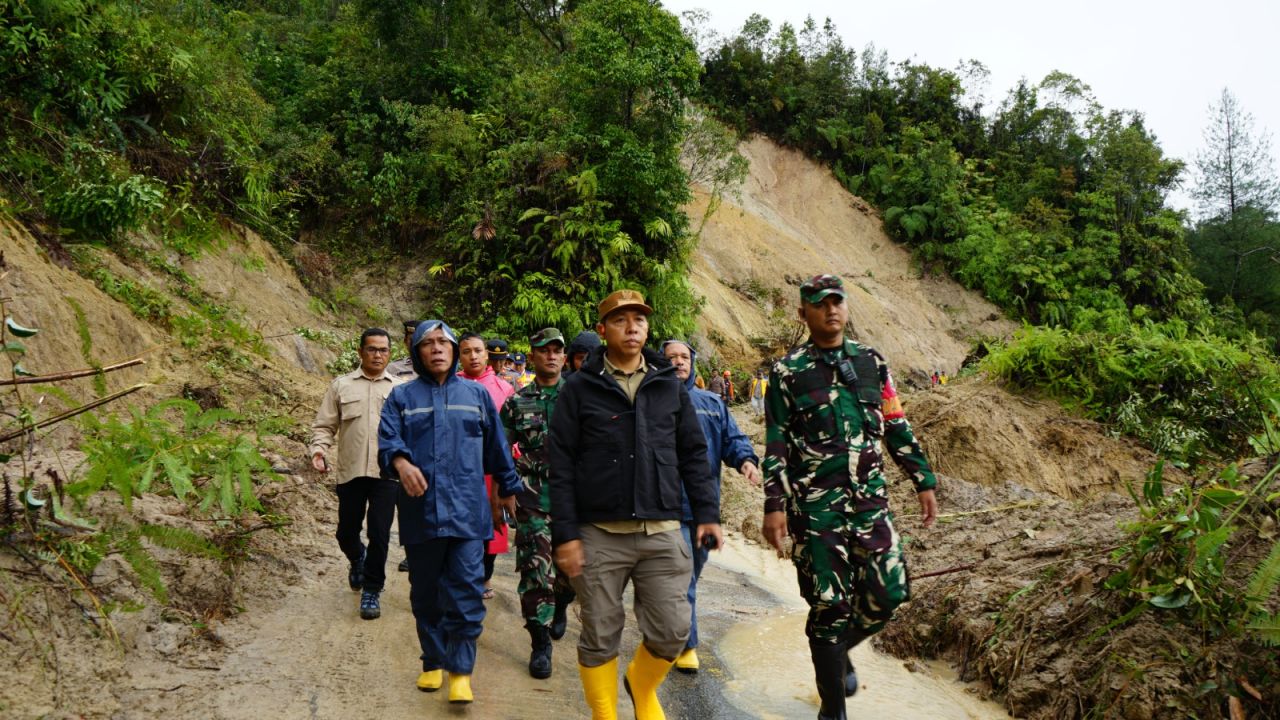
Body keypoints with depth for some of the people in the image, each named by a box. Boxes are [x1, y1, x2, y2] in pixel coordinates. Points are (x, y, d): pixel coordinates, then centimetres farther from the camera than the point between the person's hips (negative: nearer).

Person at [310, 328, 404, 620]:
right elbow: (324, 425, 6)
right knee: (346, 532, 12)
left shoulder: (399, 389, 8)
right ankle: (357, 559, 46)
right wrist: (319, 450, -11)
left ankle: (372, 591, 13)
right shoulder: (341, 385, 6)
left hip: (386, 473, -1)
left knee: (379, 535, -2)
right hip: (350, 472, 1)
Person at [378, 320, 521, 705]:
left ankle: (461, 671, 4)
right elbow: (387, 440, -6)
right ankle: (433, 662, 26)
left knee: (466, 593, -6)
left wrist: (508, 488, 19)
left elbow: (497, 447, 17)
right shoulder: (401, 397, 9)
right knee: (426, 594, 11)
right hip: (420, 512, 1)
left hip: (466, 511, 0)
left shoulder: (476, 394, 12)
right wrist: (400, 461, -27)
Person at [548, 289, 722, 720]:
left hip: (663, 534, 2)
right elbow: (561, 466, -2)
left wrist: (707, 513, 6)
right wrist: (565, 534, -7)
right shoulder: (580, 389, 0)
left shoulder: (670, 386, 9)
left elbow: (693, 454, 13)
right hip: (599, 535, -2)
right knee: (600, 637, 6)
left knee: (672, 631, 3)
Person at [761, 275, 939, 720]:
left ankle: (839, 650, 33)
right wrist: (774, 506, -9)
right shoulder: (787, 372, -1)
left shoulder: (871, 362, 9)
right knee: (829, 606, 1)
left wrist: (924, 482, 10)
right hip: (814, 507, -3)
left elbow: (897, 429, 13)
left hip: (870, 499, 4)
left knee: (888, 594, 1)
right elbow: (776, 445, -2)